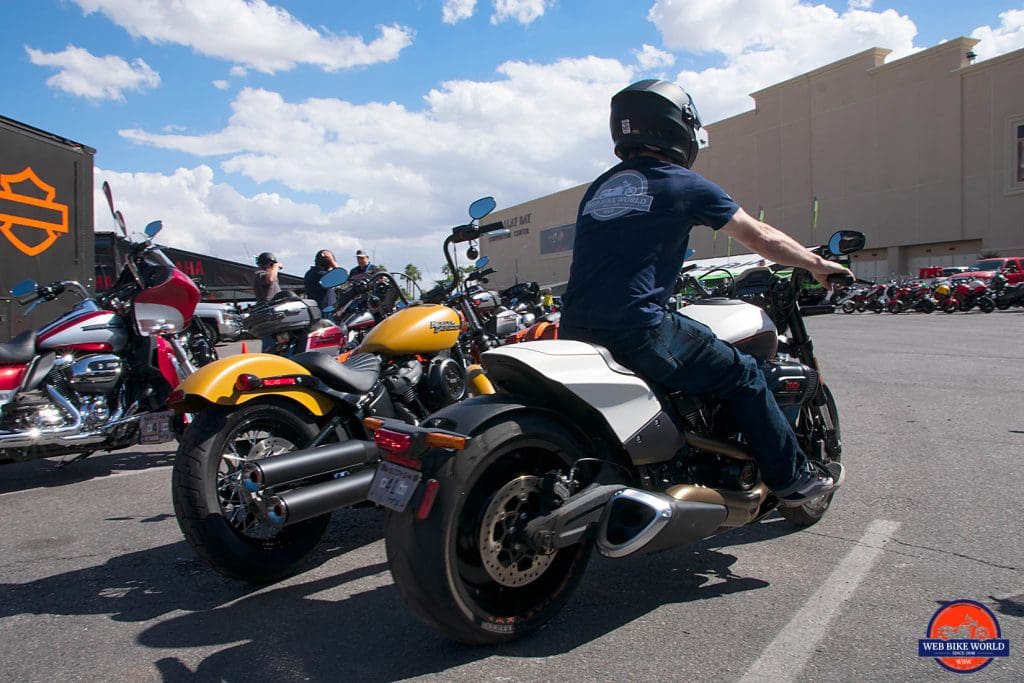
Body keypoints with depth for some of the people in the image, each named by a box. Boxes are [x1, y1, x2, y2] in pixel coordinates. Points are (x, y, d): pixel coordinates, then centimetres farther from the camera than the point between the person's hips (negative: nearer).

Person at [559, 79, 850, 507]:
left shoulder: (597, 189, 18)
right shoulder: (683, 185, 1)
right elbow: (760, 237, 10)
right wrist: (817, 265, 27)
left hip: (575, 332, 7)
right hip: (638, 331, -7)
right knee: (742, 376, 11)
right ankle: (793, 480, 24)